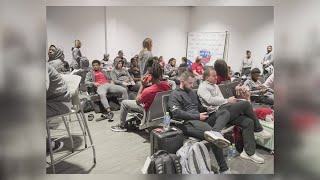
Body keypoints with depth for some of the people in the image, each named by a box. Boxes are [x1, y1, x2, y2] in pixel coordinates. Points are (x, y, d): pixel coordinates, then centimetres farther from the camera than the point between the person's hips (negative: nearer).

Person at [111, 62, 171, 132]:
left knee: (124, 103, 5)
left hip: (149, 110, -7)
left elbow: (137, 101, -16)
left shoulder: (148, 91, -37)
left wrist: (142, 85, -20)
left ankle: (121, 126, 20)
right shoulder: (166, 84, -20)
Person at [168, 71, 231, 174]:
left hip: (199, 119, 9)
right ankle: (223, 168, -34)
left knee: (225, 113, -15)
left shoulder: (191, 92, 29)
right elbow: (177, 113, -14)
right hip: (187, 122, -9)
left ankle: (213, 132, -43)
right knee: (215, 138, -34)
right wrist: (197, 116, -15)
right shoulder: (175, 95, 2)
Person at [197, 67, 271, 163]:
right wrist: (227, 100, -14)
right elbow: (210, 100, -17)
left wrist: (229, 101, 6)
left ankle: (249, 152, -3)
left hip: (225, 109, 9)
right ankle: (258, 130, 3)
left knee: (248, 122, -8)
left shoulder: (215, 85, 28)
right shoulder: (203, 87, -1)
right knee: (246, 104, -16)